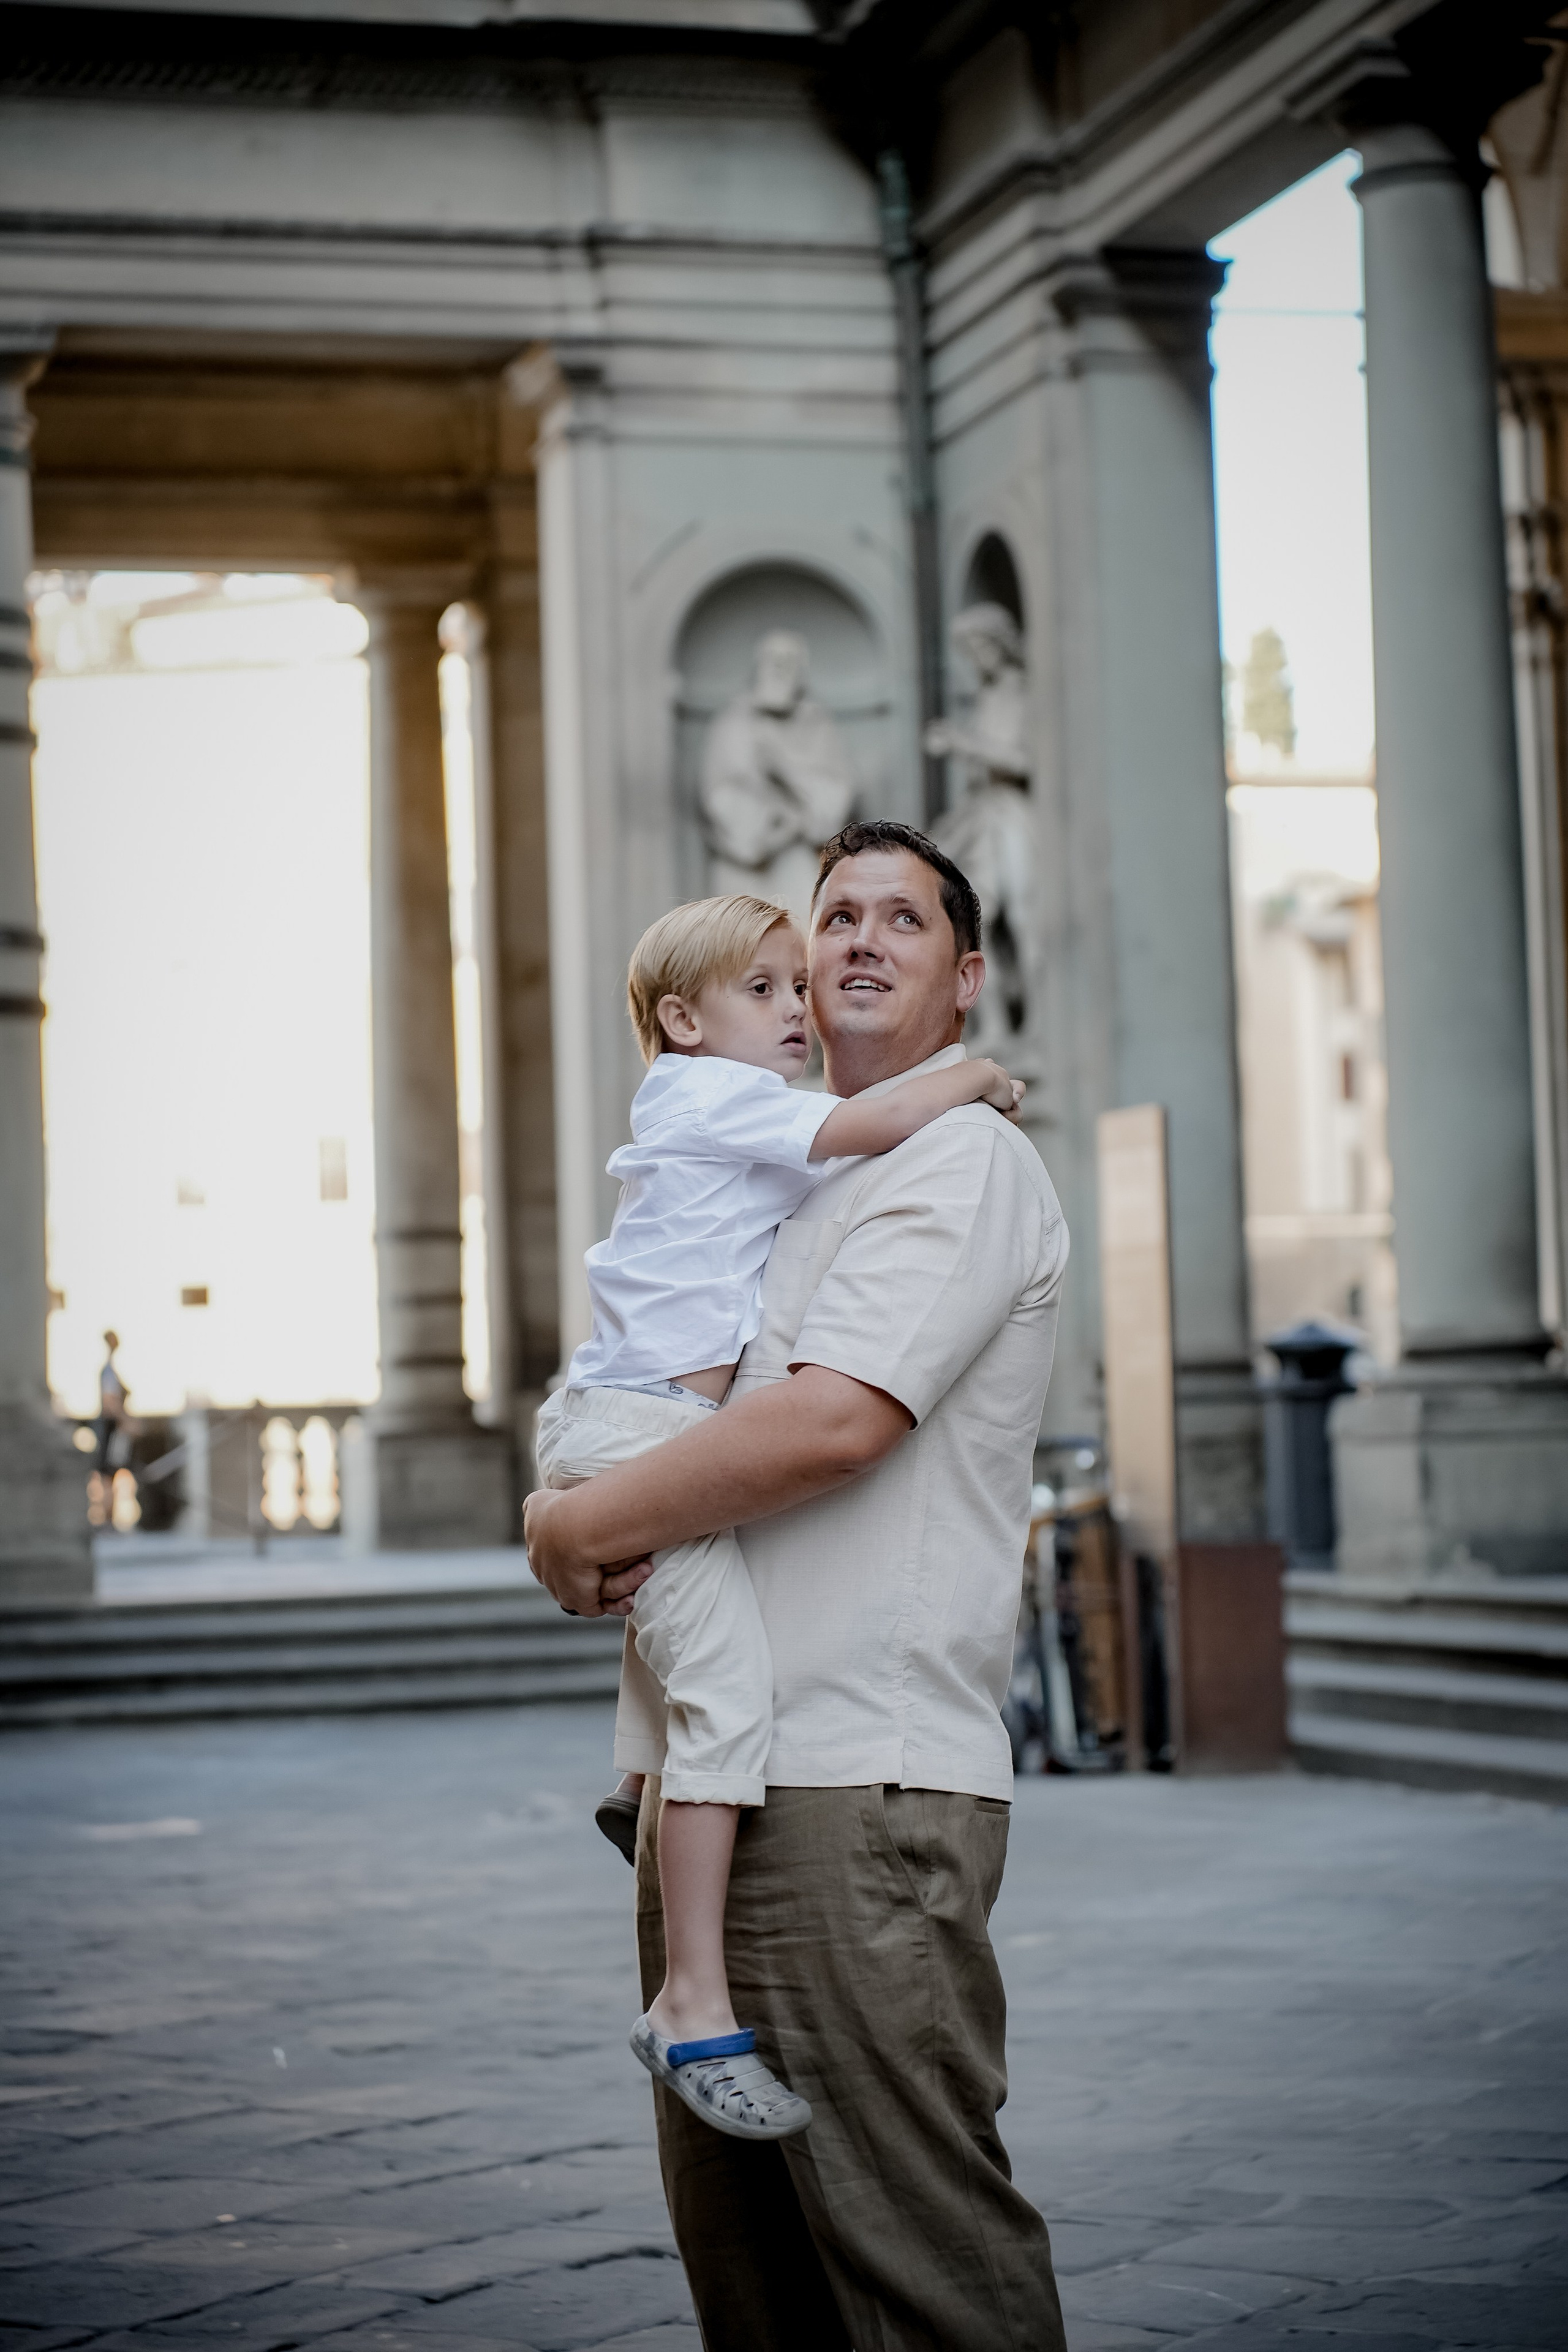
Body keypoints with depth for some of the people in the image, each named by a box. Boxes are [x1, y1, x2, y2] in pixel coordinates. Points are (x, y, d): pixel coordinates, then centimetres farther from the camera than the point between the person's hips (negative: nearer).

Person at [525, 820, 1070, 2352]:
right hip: (708, 1781, 9)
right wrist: (593, 1515, 5)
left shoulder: (961, 1163, -6)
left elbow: (835, 1420, -20)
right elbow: (659, 1393, 29)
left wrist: (584, 1525, -10)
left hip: (855, 1782, -9)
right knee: (736, 2228, 14)